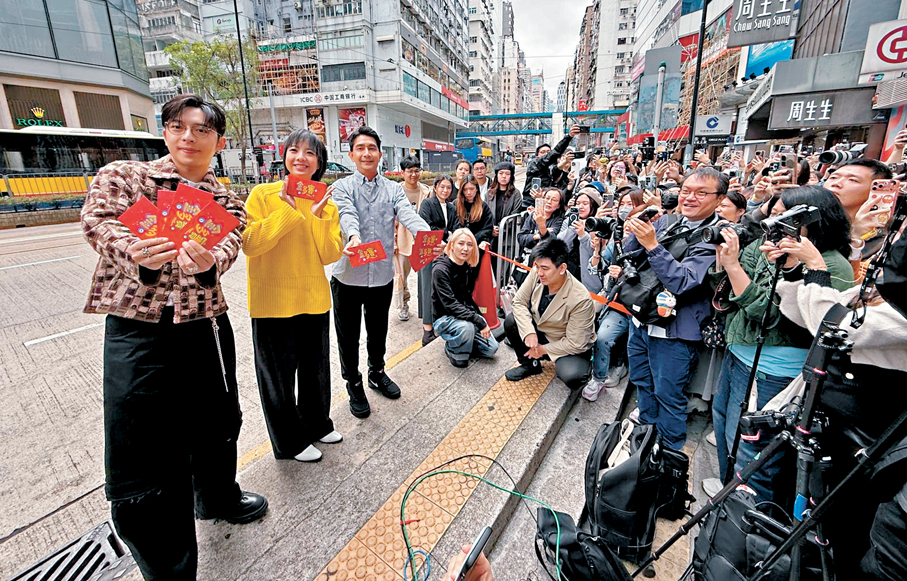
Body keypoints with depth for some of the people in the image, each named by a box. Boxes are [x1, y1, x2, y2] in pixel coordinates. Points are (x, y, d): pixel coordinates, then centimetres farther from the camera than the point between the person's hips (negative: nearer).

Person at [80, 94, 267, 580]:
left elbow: (229, 247, -7)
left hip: (207, 327, 3)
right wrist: (138, 253, -33)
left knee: (218, 423, 20)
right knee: (143, 466, -1)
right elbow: (100, 222, -11)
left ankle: (217, 497, 50)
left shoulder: (227, 201, 10)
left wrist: (206, 262, -31)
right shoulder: (121, 176, 5)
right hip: (136, 328, -3)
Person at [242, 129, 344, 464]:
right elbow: (249, 244, -19)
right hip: (273, 301, -4)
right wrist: (289, 210, -20)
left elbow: (331, 255, -5)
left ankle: (317, 424, 42)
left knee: (316, 369, 18)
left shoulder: (326, 203, 5)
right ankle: (290, 442, 32)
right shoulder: (263, 194, -7)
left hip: (314, 299, 4)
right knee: (278, 374, 11)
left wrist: (317, 216, -15)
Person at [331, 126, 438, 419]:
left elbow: (408, 215, -13)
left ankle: (377, 373, 44)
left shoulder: (393, 189, 6)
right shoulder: (342, 187, -1)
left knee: (378, 331, 20)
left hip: (382, 275, 2)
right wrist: (354, 237, -45)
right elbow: (347, 215, -22)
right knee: (348, 336, 11)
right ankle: (354, 384, 32)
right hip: (348, 276, -2)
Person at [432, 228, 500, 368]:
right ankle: (452, 348, -5)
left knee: (491, 349, -3)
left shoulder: (468, 267, 2)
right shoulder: (440, 270, -19)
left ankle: (459, 341, 19)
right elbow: (450, 305, -25)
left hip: (466, 315, 6)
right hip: (444, 319, -6)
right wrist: (479, 321, -30)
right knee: (467, 327, -36)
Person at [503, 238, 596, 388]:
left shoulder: (580, 299, -31)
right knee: (511, 321, -17)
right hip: (539, 330, 5)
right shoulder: (536, 274, -20)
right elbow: (519, 302, -9)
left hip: (568, 348, -5)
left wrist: (543, 349, -15)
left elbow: (574, 344, -23)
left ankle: (586, 365, 10)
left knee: (572, 378, -31)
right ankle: (530, 364, 8)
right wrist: (528, 331, -24)